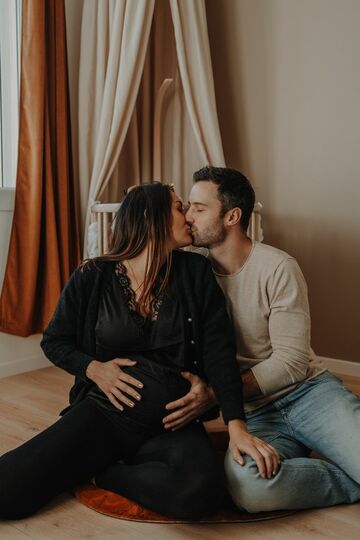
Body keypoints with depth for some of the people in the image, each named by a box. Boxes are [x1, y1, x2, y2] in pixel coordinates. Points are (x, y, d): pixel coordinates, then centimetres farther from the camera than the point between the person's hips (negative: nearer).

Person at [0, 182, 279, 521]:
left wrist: (236, 426, -17)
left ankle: (108, 474, -4)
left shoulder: (194, 273, 1)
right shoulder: (93, 277, -1)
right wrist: (94, 368, -9)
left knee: (200, 490, -33)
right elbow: (54, 341, 11)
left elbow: (219, 352, -5)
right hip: (105, 414, 0)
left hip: (174, 421, 1)